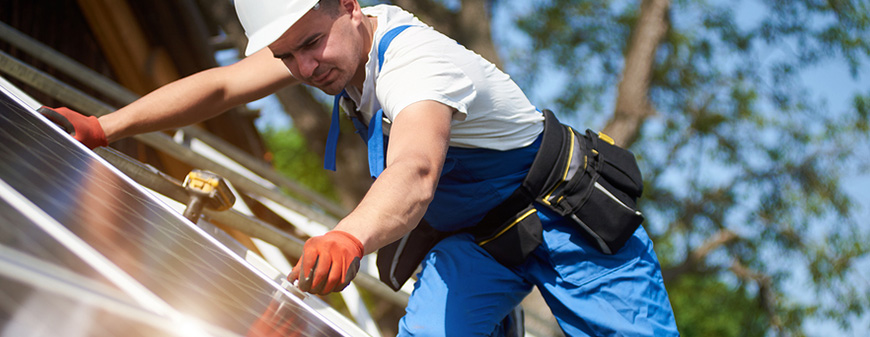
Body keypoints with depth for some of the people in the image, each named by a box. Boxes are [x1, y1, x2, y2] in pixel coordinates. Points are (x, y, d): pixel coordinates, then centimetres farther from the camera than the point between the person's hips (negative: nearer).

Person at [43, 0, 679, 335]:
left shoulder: (416, 63, -35)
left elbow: (414, 172, -54)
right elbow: (221, 85, -9)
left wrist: (348, 238, -73)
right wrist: (104, 127, -19)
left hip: (561, 215, -6)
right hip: (473, 236, 6)